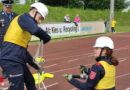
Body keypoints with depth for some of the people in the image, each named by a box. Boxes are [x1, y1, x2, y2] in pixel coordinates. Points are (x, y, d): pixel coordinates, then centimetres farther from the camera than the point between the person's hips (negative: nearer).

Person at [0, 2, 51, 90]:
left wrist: (35, 65, 28)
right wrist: (47, 38, -7)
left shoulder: (25, 24, 22)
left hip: (17, 61, 10)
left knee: (31, 83, 23)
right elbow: (37, 31, -26)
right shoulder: (25, 17, -6)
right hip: (11, 61, -10)